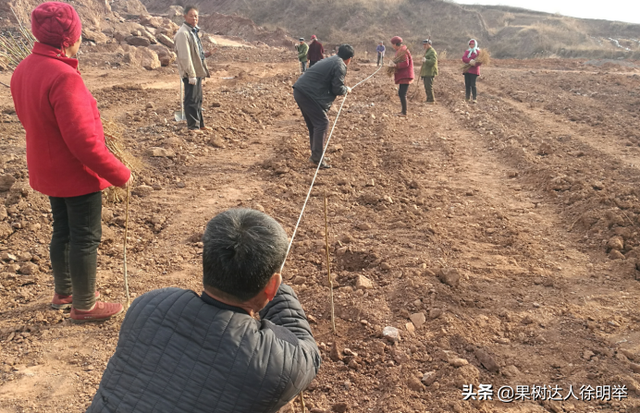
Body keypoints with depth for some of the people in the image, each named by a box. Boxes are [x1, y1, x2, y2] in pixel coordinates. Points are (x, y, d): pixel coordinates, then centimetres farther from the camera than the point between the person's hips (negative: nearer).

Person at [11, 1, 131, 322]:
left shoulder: (23, 70, 1)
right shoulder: (63, 78, -27)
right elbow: (83, 141, -28)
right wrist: (120, 174, -18)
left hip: (48, 172, 9)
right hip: (78, 175, -9)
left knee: (63, 232, 23)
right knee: (86, 239, 6)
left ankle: (63, 292, 39)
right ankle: (83, 306, 21)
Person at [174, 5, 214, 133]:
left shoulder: (193, 31, 12)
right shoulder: (183, 33, -17)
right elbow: (185, 57, -21)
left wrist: (205, 54, 5)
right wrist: (191, 75, -22)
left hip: (197, 71, 10)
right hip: (190, 73, -9)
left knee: (198, 99, 17)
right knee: (191, 100, 0)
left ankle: (200, 123, 27)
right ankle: (193, 126, 9)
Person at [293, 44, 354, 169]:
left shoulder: (330, 60, 23)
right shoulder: (340, 66, -7)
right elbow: (337, 88, -9)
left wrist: (342, 88, 29)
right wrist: (346, 89, 10)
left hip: (299, 91, 10)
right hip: (308, 94, -10)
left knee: (313, 124, 18)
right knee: (322, 123, -4)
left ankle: (316, 155, 26)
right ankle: (317, 158, -4)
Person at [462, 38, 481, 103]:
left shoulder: (478, 51, 1)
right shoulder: (467, 51, 16)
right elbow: (463, 58, -3)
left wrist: (474, 64, -26)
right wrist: (470, 61, -21)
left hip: (474, 70, -5)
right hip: (467, 70, 5)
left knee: (473, 84, -11)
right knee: (467, 84, 5)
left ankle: (474, 98, -8)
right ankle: (467, 98, 12)